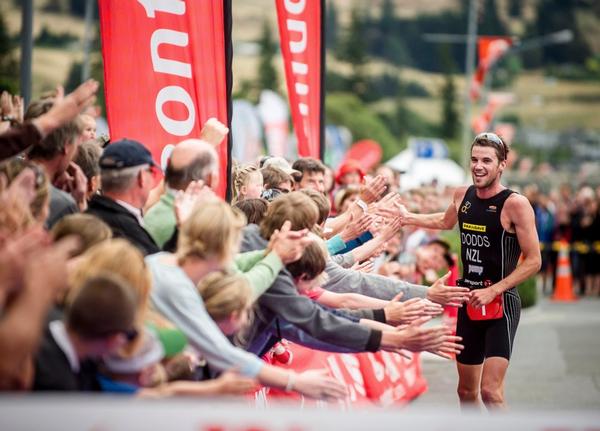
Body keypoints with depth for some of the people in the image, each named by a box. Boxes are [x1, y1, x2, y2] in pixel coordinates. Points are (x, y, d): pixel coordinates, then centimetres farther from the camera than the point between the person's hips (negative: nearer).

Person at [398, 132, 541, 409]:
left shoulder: (515, 204, -14)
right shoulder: (463, 196, 5)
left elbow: (533, 261, -15)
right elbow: (446, 222, 30)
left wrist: (493, 290, -20)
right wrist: (407, 217, 28)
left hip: (501, 304, -7)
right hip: (469, 303, 7)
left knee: (490, 390, -18)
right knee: (466, 390, 15)